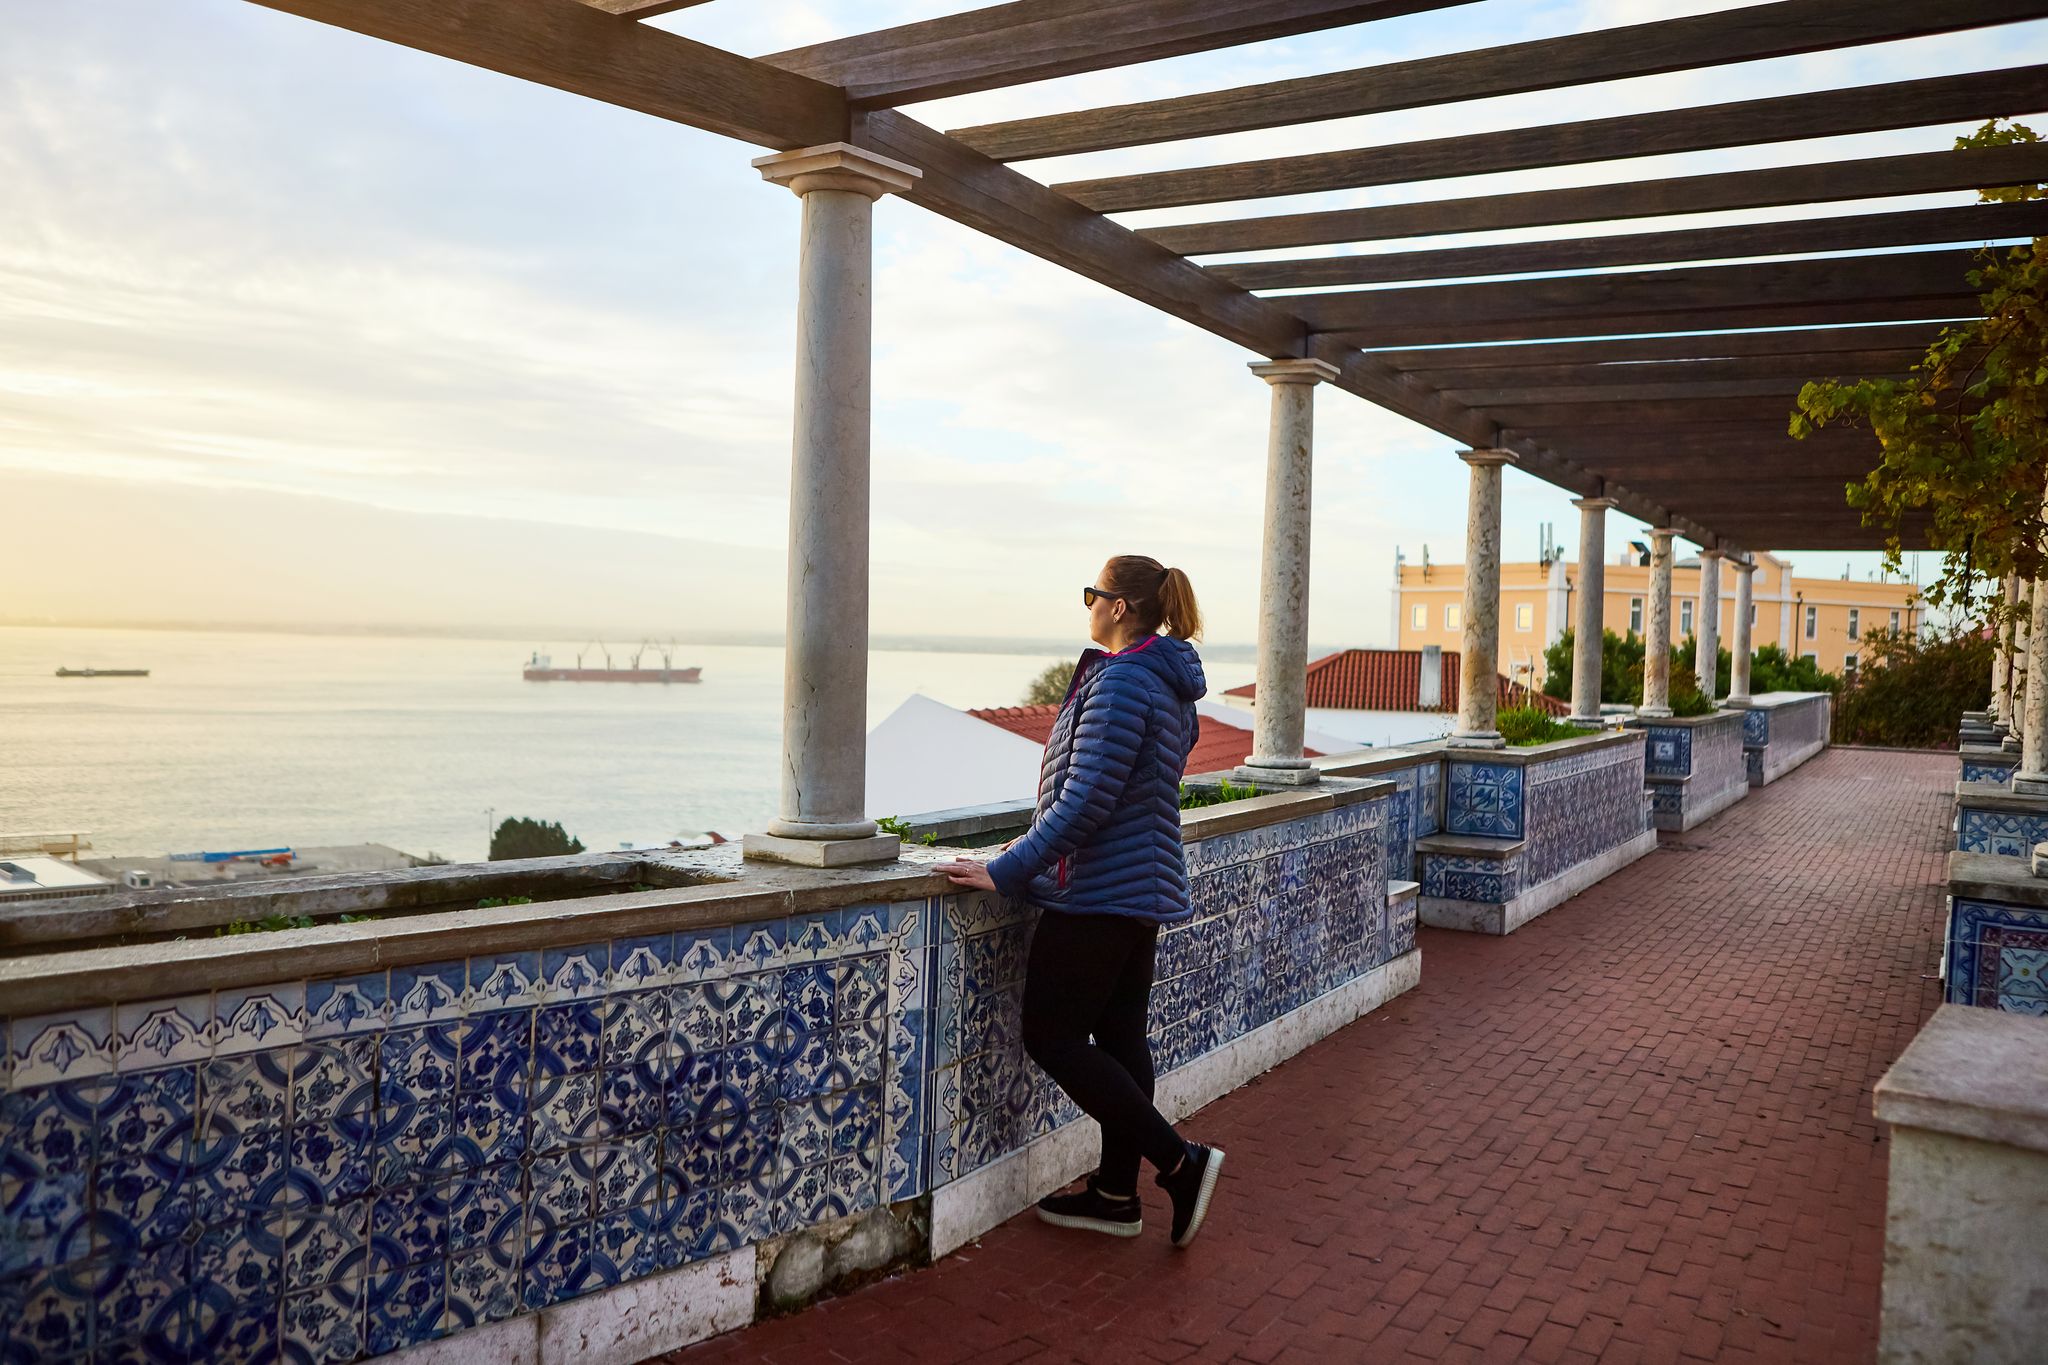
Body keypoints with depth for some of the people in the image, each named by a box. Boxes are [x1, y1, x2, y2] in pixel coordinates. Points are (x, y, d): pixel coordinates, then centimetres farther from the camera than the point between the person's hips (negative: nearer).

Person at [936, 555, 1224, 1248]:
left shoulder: (1120, 682, -19)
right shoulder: (1169, 683, 12)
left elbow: (1087, 800, -24)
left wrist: (1007, 870, -20)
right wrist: (1036, 848, 20)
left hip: (1099, 891, -10)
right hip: (1146, 883, 10)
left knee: (1053, 1037, -1)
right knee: (1119, 1036, 13)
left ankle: (1181, 1162, -1)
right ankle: (1116, 1193, 22)